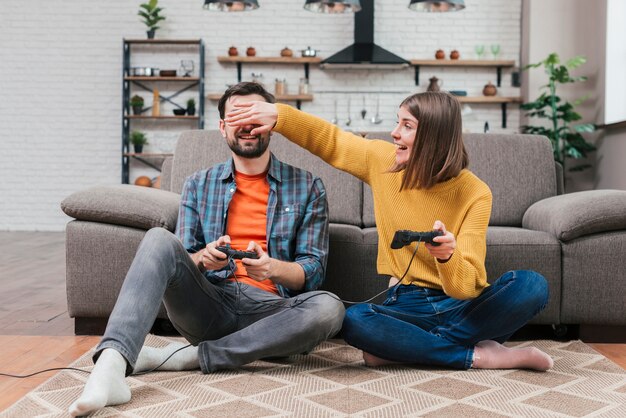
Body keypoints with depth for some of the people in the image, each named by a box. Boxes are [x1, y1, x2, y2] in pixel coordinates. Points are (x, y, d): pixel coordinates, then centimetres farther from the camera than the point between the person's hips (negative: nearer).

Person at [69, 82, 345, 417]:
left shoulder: (307, 188, 10)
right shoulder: (199, 185, 15)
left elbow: (314, 270, 4)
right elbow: (181, 261, 10)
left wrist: (272, 268, -19)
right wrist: (203, 258, -15)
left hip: (268, 309, 0)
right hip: (210, 302, 1)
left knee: (328, 308, -33)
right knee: (159, 240, -24)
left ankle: (193, 356, -24)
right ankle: (111, 365, -42)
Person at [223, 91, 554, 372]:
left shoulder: (474, 193, -13)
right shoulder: (383, 160, -2)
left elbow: (467, 285, -18)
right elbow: (330, 141, 12)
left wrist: (448, 256, -40)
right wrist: (278, 115, -1)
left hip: (463, 306, -1)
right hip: (408, 303, 2)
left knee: (532, 285, -31)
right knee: (355, 320, -33)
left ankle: (408, 348, -24)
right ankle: (480, 356, -22)